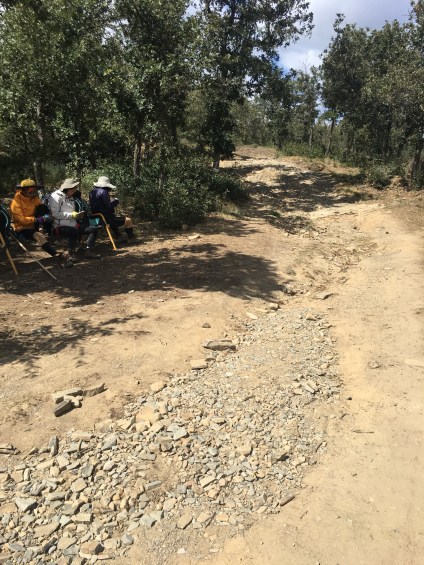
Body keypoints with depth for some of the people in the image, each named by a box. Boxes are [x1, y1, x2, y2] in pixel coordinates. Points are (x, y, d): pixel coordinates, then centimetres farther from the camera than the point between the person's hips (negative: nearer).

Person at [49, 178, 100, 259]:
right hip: (61, 227, -9)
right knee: (74, 231, -39)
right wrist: (71, 215, -20)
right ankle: (71, 254, -24)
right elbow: (55, 214, -18)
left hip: (73, 225, 9)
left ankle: (88, 251, -8)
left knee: (93, 229, -3)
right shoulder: (55, 196, -8)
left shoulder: (70, 198, 19)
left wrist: (78, 215, 5)